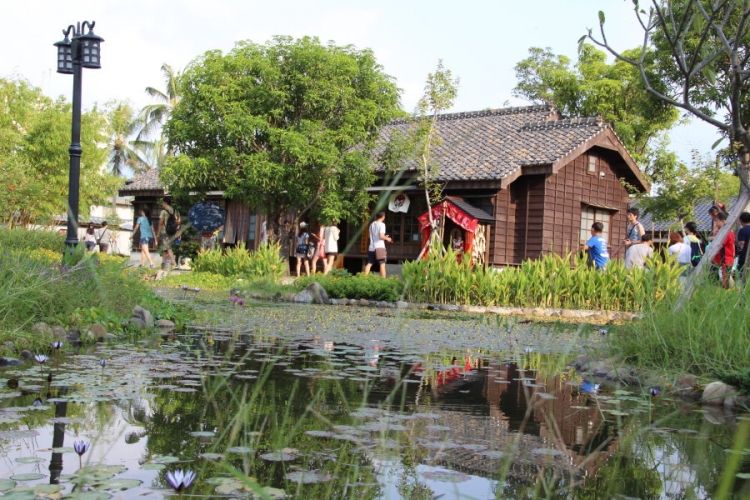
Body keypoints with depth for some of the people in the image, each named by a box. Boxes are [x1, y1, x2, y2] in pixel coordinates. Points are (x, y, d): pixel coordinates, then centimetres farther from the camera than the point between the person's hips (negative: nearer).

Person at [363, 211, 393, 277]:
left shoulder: (372, 224, 12)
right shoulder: (382, 224, -8)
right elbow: (381, 236, -18)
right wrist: (387, 238, 1)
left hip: (371, 248, 6)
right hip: (380, 248, -6)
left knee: (369, 264, 6)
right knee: (382, 264, -1)